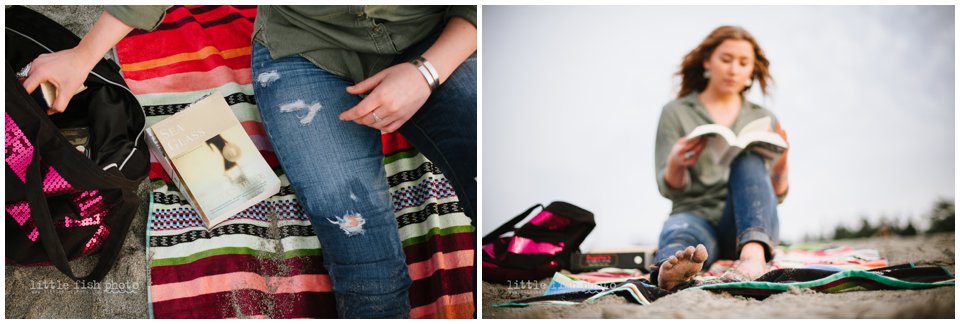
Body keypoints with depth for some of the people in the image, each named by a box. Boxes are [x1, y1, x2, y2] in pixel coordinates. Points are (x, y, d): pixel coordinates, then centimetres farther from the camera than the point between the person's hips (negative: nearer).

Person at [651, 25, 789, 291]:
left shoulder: (763, 119, 17)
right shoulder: (676, 113, 10)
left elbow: (777, 195, 10)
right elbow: (669, 189, 3)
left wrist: (781, 163, -11)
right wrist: (676, 164, -20)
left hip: (748, 223, 2)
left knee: (748, 157, -25)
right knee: (680, 232, -37)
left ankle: (753, 251, -49)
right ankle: (670, 270, -74)